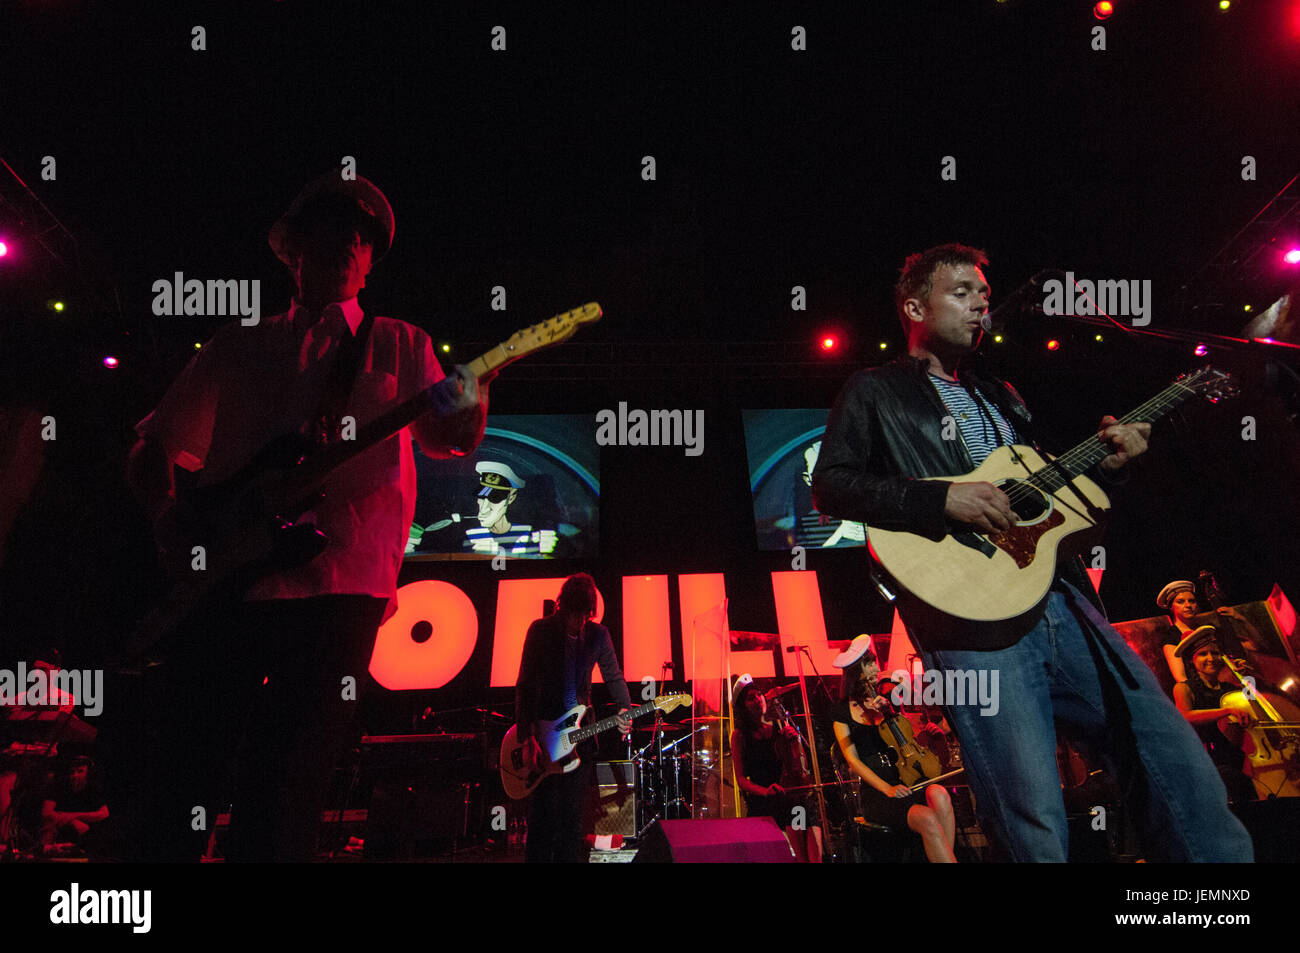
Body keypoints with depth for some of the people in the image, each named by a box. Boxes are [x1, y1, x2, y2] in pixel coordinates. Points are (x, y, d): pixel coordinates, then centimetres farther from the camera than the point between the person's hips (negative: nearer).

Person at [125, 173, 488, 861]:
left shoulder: (399, 345, 17)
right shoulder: (240, 344, 19)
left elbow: (445, 440, 5)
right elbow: (154, 446, 20)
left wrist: (465, 410, -19)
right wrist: (170, 519, 0)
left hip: (340, 584, -2)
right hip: (224, 580, 2)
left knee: (283, 798, -7)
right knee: (179, 791, 1)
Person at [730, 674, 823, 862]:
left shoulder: (780, 725, 16)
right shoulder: (740, 736, 7)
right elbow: (741, 778, 1)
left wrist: (795, 739, -4)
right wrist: (765, 791, -18)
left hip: (795, 791, 3)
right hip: (762, 800, -3)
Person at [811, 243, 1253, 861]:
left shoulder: (999, 396, 29)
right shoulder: (873, 392, 9)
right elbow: (830, 485, -5)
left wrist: (1104, 461, 13)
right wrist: (943, 497, -16)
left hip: (1061, 598, 7)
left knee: (1186, 768, 1)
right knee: (1036, 825, -16)